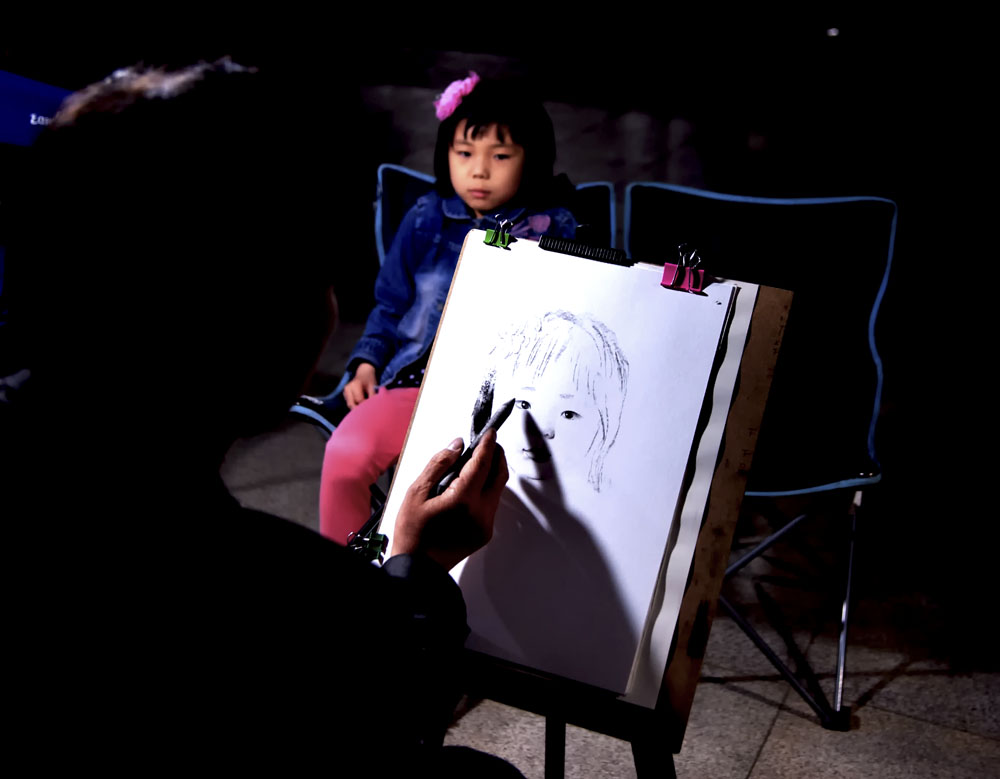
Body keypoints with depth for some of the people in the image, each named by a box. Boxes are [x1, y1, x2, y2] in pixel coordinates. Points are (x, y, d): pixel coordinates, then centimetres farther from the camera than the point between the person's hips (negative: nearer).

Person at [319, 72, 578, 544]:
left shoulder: (553, 230, 3)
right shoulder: (427, 220, 10)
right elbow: (392, 305, 19)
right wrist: (367, 361, 6)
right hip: (416, 378, 3)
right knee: (345, 455, -19)